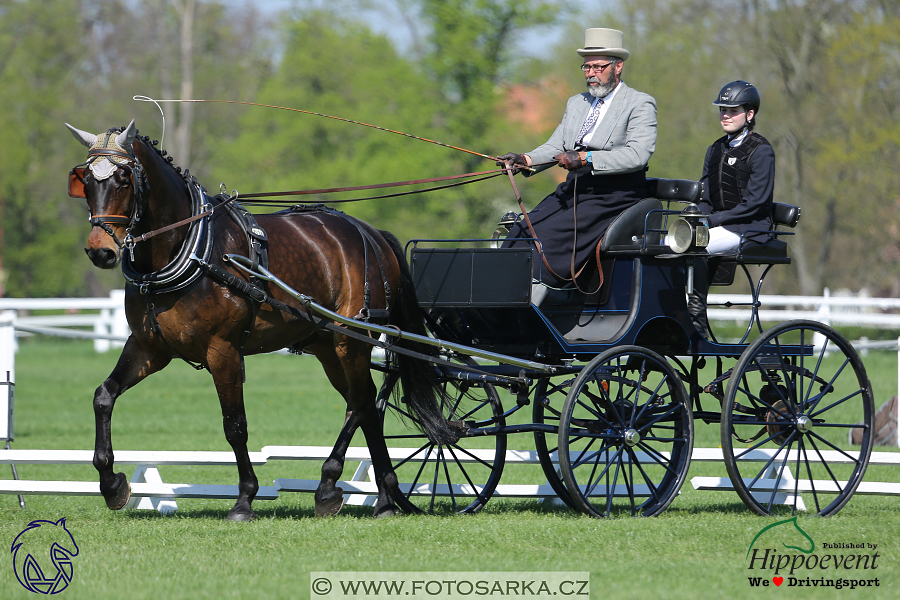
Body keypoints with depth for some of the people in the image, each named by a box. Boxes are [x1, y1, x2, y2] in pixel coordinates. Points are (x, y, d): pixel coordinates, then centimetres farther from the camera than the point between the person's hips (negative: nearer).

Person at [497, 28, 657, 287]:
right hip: (572, 190, 7)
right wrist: (526, 160, -6)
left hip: (611, 196, -7)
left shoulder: (640, 104, -1)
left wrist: (586, 158, -24)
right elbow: (555, 147, 16)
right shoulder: (576, 103, 23)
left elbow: (638, 155, -16)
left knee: (546, 236, -27)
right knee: (520, 234, -17)